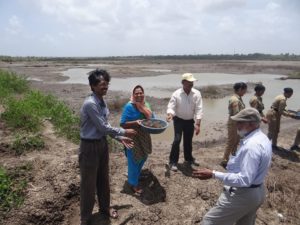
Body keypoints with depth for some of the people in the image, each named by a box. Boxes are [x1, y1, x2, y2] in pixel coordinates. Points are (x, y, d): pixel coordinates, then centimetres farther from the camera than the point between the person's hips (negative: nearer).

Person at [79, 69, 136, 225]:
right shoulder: (90, 104, -24)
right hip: (89, 147, -8)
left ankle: (105, 207, 44)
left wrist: (120, 138, 10)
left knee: (103, 179, 22)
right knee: (88, 184, 8)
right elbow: (103, 127, -22)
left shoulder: (102, 102, 5)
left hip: (102, 143, 8)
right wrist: (123, 132, -11)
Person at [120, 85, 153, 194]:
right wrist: (135, 122, -33)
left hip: (144, 136, 8)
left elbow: (151, 118, 14)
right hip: (133, 137, -8)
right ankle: (133, 183, 22)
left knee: (143, 157, 23)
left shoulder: (146, 105, 4)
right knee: (134, 160, 3)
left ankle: (137, 174, 50)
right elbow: (123, 124, -20)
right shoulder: (129, 106, -18)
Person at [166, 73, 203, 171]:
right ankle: (173, 161, 4)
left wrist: (197, 124, -20)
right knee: (177, 140, -11)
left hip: (190, 121, 3)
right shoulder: (176, 94, -17)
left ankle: (189, 159, 38)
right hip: (179, 120, -3)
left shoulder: (197, 94, -13)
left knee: (188, 140, 16)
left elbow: (198, 110, -14)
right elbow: (171, 107, -19)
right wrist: (170, 115, -42)